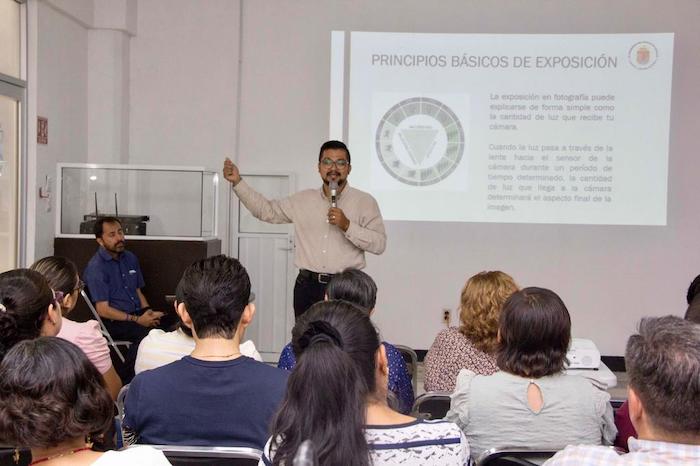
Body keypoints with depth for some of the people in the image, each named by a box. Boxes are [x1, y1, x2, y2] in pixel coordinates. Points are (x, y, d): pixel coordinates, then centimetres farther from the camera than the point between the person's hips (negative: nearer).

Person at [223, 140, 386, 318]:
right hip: (307, 286, 3)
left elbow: (379, 244, -6)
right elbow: (267, 211, 14)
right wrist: (238, 182, 10)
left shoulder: (365, 201, 1)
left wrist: (347, 225, -17)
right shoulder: (303, 200, 12)